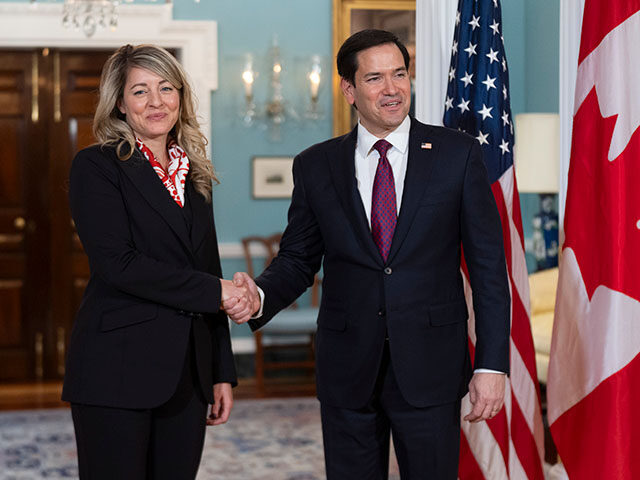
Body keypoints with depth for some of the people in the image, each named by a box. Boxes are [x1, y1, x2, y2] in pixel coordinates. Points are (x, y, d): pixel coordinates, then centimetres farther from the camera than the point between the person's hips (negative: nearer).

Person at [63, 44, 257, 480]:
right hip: (117, 373, -5)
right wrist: (214, 291, -12)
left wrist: (223, 372, 12)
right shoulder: (97, 167, -3)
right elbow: (118, 264, -14)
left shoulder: (194, 177, 16)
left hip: (187, 377, 6)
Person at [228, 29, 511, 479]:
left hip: (431, 368, -1)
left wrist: (492, 363, -6)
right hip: (348, 370, 2)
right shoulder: (316, 166, 5)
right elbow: (298, 258, 10)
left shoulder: (458, 154, 0)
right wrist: (260, 296, -13)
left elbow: (488, 264, -1)